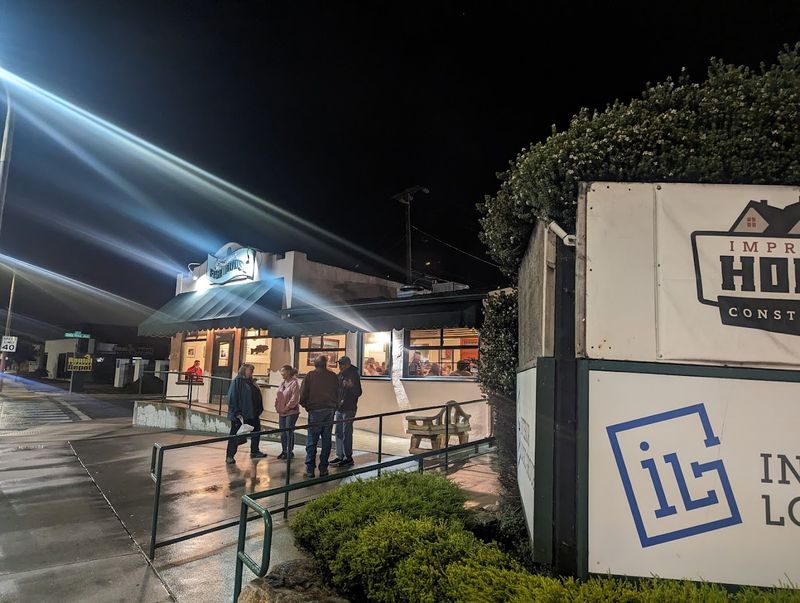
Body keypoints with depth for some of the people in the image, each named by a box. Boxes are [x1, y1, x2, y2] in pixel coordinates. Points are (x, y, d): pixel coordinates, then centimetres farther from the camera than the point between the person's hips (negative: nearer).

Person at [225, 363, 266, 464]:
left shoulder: (250, 382, 13)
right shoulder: (237, 381, -11)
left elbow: (257, 396, 17)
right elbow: (232, 398, -17)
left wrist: (258, 410, 9)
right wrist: (237, 413, -22)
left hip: (252, 414, 9)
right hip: (240, 414, -9)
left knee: (256, 431, 17)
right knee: (236, 435, -1)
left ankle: (254, 452, 32)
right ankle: (229, 456, 8)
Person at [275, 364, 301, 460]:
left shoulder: (294, 383, -13)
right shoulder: (283, 383, 13)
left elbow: (295, 398, -19)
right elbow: (278, 396, 17)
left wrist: (286, 408, -16)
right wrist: (277, 407, 5)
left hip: (291, 412, -8)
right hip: (281, 412, 8)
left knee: (289, 432, -3)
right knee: (282, 433, 13)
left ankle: (290, 451, 8)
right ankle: (284, 451, 24)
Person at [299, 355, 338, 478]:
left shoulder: (310, 376, -3)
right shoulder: (333, 376, 5)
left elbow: (303, 395, -5)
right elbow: (337, 394, 8)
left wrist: (306, 405, 13)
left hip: (315, 411, -3)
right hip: (330, 411, 3)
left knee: (311, 441, 3)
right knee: (326, 441, 8)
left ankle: (310, 469, 2)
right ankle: (323, 469, 11)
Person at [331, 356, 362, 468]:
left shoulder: (353, 374, -11)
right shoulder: (340, 374, 13)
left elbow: (358, 392, -17)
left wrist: (351, 386, -33)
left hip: (349, 409, -8)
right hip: (339, 408, 9)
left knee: (346, 433, -7)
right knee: (339, 433, 12)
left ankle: (348, 458, -2)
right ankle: (340, 456, 20)